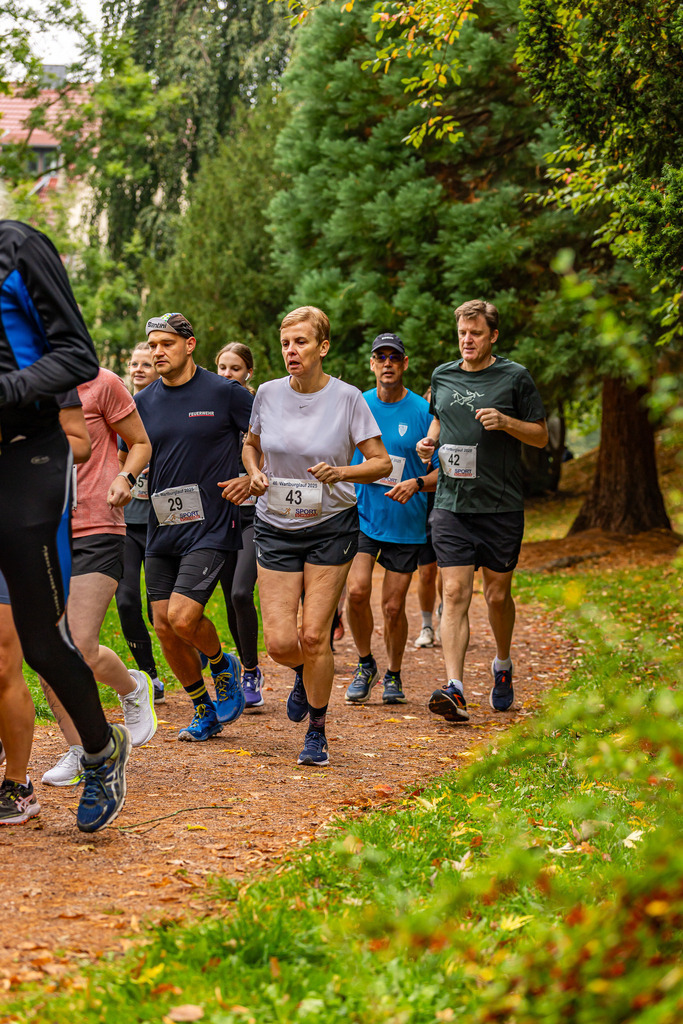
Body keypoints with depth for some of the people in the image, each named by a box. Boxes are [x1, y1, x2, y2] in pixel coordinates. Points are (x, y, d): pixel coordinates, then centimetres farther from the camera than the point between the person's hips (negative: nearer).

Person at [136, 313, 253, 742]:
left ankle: (223, 665, 14)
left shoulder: (224, 392, -5)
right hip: (162, 529, 6)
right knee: (165, 628, 4)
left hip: (211, 527, -5)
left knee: (183, 617, -19)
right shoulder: (144, 402, 8)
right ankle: (206, 713, 21)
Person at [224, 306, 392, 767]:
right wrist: (255, 474, -4)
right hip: (276, 527, 2)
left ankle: (317, 732, 14)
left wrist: (340, 473, -23)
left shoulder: (347, 398, -8)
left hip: (331, 526, -2)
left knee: (314, 636, -5)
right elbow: (251, 445, 17)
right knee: (281, 643, -5)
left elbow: (381, 462, -5)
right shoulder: (268, 394, 0)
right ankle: (307, 673, 32)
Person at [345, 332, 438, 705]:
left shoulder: (423, 412, -5)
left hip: (406, 521, -1)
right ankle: (365, 664, 9)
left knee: (393, 606, 2)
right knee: (357, 591, -15)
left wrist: (417, 483, -19)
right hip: (361, 515, 1)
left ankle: (393, 675, 25)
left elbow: (444, 470, -2)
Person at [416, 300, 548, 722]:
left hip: (501, 506, -2)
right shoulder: (442, 376, 10)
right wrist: (430, 440, 6)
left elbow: (541, 436, 3)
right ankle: (455, 689, -16)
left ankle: (503, 665, 36)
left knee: (498, 594, 8)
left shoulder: (515, 377, 0)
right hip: (452, 504, 2)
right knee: (455, 593, -9)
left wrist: (506, 422, -15)